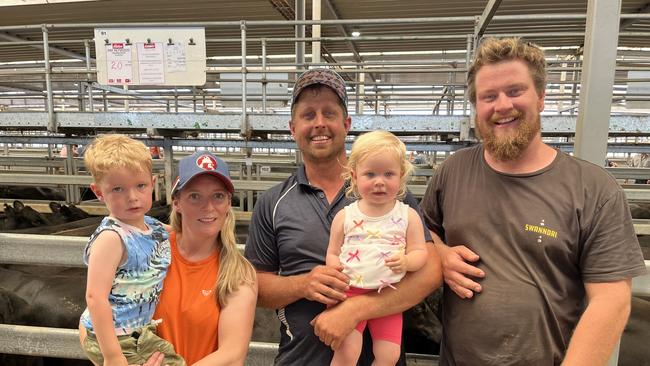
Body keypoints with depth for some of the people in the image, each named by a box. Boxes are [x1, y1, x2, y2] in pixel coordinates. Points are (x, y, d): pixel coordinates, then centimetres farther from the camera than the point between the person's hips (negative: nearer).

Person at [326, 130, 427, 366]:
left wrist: (407, 261, -22)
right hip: (350, 293, -1)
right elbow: (332, 254, 5)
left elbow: (420, 252, 0)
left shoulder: (408, 216, -2)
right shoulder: (344, 216, -2)